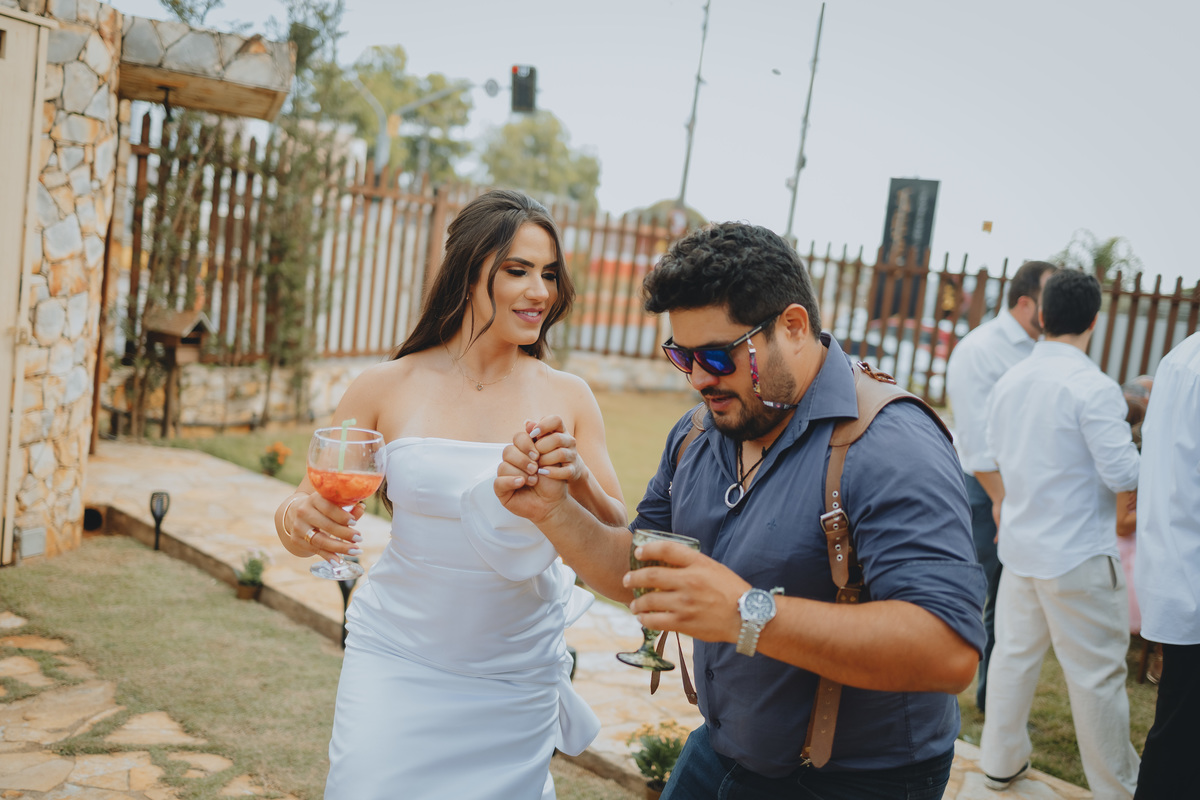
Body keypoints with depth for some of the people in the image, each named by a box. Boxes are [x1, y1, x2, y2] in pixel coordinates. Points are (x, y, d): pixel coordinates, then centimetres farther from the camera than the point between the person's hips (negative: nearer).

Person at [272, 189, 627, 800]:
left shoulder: (567, 398, -2)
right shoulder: (386, 389, -5)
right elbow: (312, 511, 2)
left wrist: (579, 480, -21)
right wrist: (296, 521, -21)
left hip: (517, 683, 1)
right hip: (396, 664, -1)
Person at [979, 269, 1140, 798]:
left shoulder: (1009, 382, 4)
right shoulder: (1093, 387, -18)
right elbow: (1122, 472, -19)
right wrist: (1127, 512, 1)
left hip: (1019, 546, 7)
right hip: (1078, 555, -7)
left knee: (1013, 653, 17)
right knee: (1097, 673, 6)